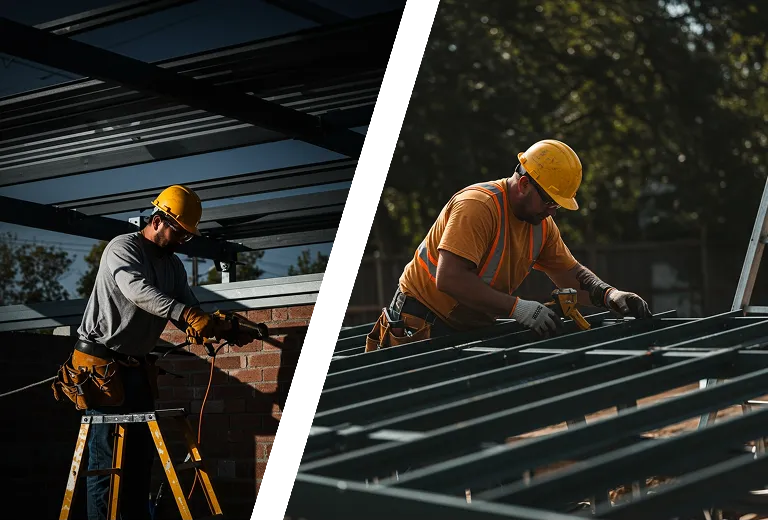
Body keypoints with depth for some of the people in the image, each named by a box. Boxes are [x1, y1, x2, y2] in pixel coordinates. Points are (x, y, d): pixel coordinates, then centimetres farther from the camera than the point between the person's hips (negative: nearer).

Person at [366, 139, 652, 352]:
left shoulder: (542, 223, 4)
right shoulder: (477, 205, -24)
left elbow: (572, 274, 12)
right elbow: (448, 278, -33)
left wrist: (609, 294, -9)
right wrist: (516, 307, -36)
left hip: (470, 330, 8)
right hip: (421, 328, -8)